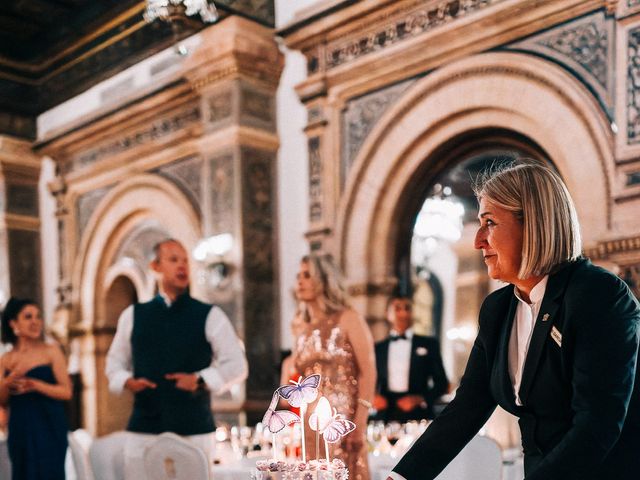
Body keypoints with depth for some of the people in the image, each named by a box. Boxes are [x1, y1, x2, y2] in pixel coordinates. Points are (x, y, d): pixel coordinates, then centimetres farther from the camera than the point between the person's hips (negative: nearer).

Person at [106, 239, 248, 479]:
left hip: (194, 430, -2)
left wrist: (201, 380, -13)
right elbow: (115, 362, 19)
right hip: (143, 429, 2)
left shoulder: (210, 316, 4)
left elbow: (236, 365, 3)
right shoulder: (133, 315, 11)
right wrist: (127, 381, -3)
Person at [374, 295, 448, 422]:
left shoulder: (429, 344, 10)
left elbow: (442, 383, 8)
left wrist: (421, 399, -8)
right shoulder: (377, 348, 13)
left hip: (418, 417, -1)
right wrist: (373, 397, -4)